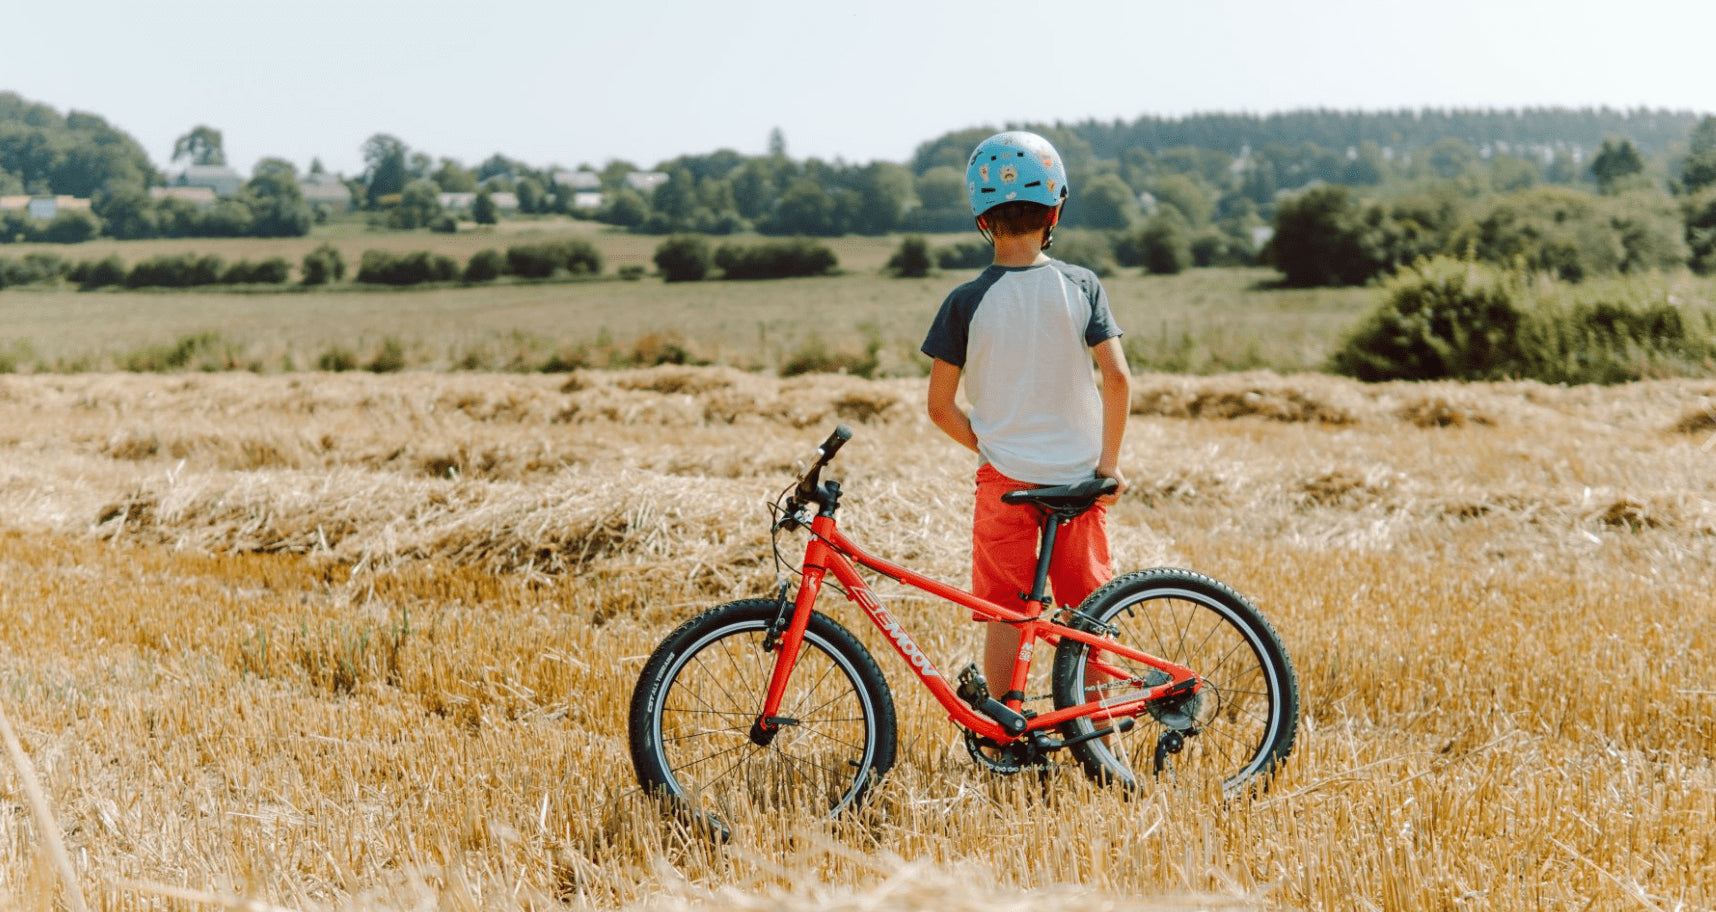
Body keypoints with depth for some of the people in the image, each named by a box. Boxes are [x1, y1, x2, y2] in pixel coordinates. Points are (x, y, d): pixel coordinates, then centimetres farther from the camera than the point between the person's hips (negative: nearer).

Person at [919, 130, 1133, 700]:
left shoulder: (967, 302, -7)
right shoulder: (1081, 287, -5)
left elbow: (940, 406, -5)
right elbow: (1117, 378, -11)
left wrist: (991, 447, 10)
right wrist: (1109, 461, -1)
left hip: (1006, 478, -1)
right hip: (1079, 477, 1)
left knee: (1006, 614, 8)